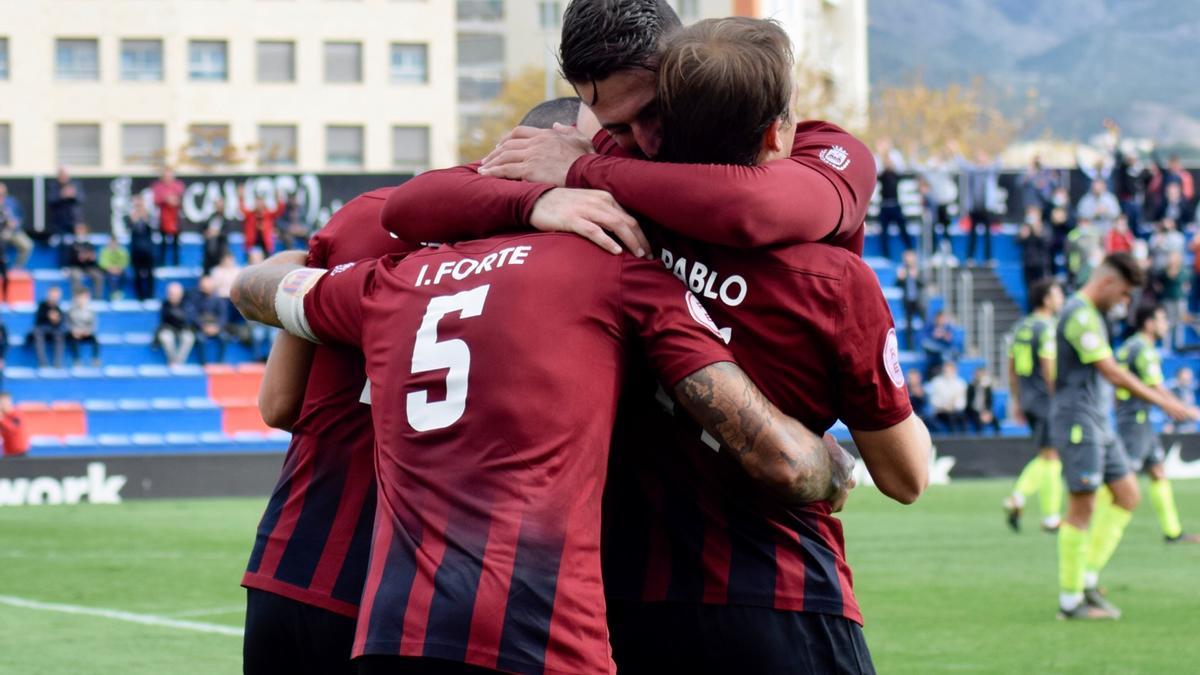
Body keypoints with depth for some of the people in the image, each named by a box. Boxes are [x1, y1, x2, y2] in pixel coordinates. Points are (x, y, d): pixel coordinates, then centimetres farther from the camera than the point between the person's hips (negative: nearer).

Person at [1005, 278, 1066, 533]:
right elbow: (1049, 369, -19)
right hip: (1047, 399, -8)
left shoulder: (1020, 327, 12)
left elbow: (1011, 367, 15)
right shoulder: (1047, 328, -13)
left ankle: (1017, 497, 1)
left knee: (1045, 458, 16)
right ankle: (1051, 517, 0)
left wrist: (1016, 402, 20)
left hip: (1027, 399, 8)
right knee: (1051, 457, -2)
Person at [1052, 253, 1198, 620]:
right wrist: (1162, 401, -18)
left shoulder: (1088, 314, 16)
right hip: (1078, 424, -10)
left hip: (1096, 422, 10)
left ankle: (1088, 578, 10)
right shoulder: (1079, 314, -16)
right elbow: (1112, 372, -19)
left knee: (1127, 494, 9)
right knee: (1082, 508, -6)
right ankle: (1070, 600, -1)